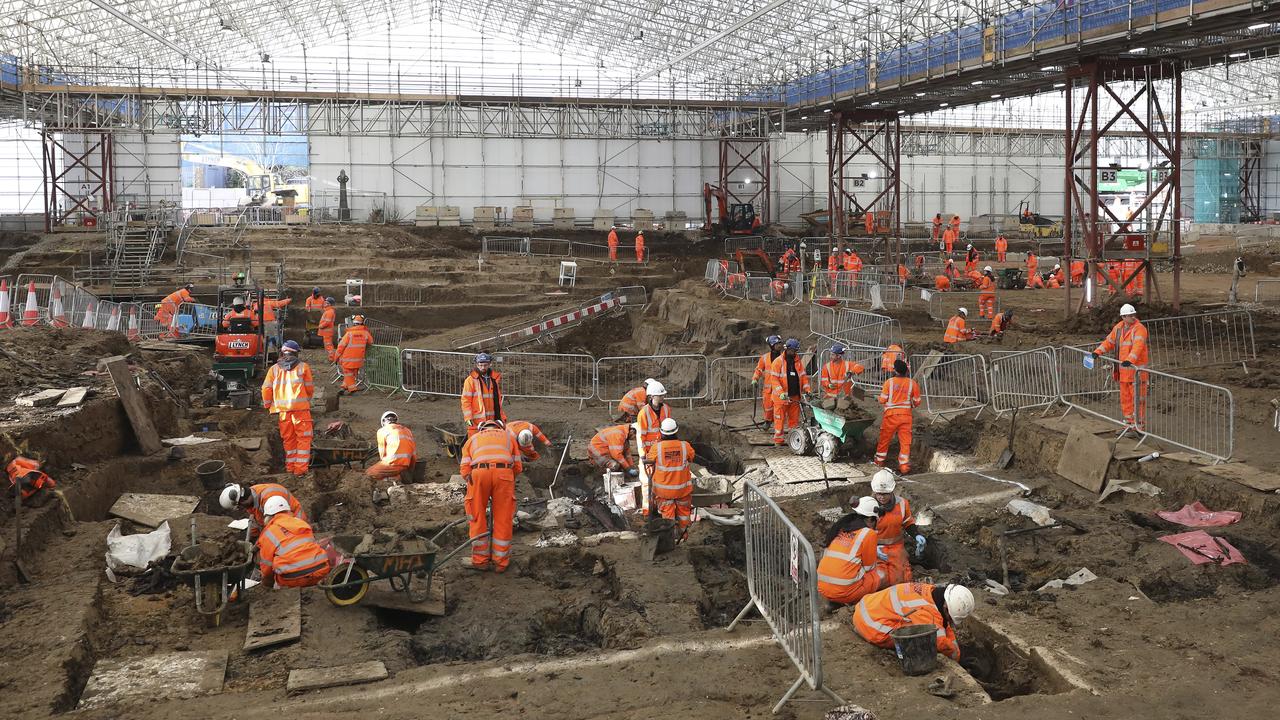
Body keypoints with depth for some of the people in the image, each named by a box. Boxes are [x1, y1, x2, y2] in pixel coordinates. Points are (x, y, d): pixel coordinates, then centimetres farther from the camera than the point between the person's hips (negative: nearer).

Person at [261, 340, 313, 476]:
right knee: (303, 437, 4)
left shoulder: (274, 369, 7)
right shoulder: (303, 367, 2)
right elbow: (310, 388, 5)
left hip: (282, 409, 3)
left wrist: (268, 405, 17)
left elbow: (266, 389, 3)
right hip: (301, 407, -3)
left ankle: (290, 466, 20)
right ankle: (301, 468, -1)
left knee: (288, 438, 15)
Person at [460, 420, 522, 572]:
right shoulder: (508, 436, 32)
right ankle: (501, 562, 17)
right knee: (503, 520, 10)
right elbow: (517, 467, 22)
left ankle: (480, 560, 20)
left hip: (478, 472, 0)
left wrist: (472, 482, 31)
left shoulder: (472, 438, 31)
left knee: (477, 519, 14)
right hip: (504, 472, 0)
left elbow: (464, 469, 16)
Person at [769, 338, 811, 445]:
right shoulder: (778, 361, -5)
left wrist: (808, 389, -1)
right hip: (782, 396, -5)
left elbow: (803, 376, 14)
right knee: (780, 418, -2)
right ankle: (778, 439, 4)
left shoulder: (798, 361, 12)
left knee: (794, 418, 9)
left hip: (795, 396, 5)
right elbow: (774, 378, -11)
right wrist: (781, 392, -21)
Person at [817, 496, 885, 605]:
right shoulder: (868, 533, -5)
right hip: (845, 591, -6)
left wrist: (874, 552, 30)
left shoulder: (840, 527, 13)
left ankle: (834, 602, 13)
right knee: (881, 572, 15)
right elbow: (869, 567, 4)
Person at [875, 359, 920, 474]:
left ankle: (879, 461, 26)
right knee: (905, 441, 4)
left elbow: (882, 400, -4)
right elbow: (917, 402, 6)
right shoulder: (912, 383, -2)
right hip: (906, 416, 1)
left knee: (884, 439, 14)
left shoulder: (889, 382, -8)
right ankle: (904, 466, 1)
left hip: (891, 415, -1)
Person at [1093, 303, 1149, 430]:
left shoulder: (1139, 328, -12)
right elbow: (1109, 341, 18)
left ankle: (1139, 424, 2)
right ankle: (1129, 422, 25)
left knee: (1138, 397, -4)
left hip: (1137, 368, -7)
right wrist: (1098, 352, 4)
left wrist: (1130, 360, -40)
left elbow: (1138, 345, -26)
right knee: (1125, 397, 14)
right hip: (1124, 369, 7)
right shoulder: (1118, 328, 10)